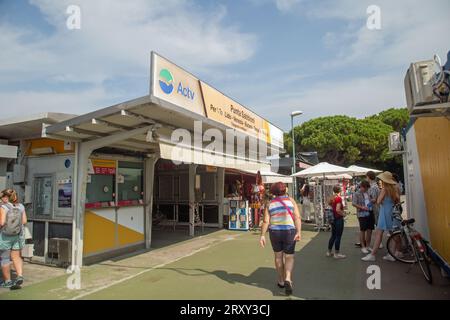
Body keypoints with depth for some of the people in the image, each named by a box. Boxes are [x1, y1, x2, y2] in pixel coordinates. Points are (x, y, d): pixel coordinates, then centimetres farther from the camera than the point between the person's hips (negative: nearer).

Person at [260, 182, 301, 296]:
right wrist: (298, 232, -15)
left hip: (274, 232, 2)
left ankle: (281, 281, 30)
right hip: (289, 232, -1)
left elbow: (266, 221, -6)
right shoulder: (291, 200, 1)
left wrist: (262, 235, -8)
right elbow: (297, 217, -10)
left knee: (278, 256, 19)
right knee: (289, 258, 11)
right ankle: (287, 279, -11)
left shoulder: (270, 204, 2)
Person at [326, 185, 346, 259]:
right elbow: (338, 209, -27)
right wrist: (343, 214, -12)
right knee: (338, 236, 1)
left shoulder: (332, 198, 5)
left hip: (333, 218, 8)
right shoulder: (339, 198, -18)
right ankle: (336, 254, 9)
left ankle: (329, 252, 25)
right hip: (339, 219, -8)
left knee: (333, 236, 18)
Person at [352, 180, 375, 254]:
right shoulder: (356, 194, -6)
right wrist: (362, 207, -22)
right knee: (362, 230, 1)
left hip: (370, 213, 6)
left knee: (369, 230, 10)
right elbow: (353, 203, -13)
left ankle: (368, 246, 22)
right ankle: (363, 247, 10)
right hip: (362, 214, -6)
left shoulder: (368, 193, 12)